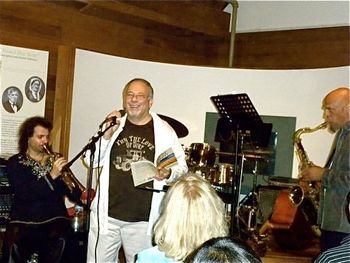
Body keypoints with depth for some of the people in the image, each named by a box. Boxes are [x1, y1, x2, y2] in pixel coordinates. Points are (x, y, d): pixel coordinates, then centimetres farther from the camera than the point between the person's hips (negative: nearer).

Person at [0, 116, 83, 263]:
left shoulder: (55, 161, 17)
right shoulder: (15, 163, 7)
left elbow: (71, 191, 11)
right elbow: (23, 193, -9)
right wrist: (51, 175, -17)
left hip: (54, 218, 2)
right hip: (24, 220, -2)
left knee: (60, 242, -32)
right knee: (14, 246, -33)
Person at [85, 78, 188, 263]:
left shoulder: (164, 131, 2)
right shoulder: (113, 126, 9)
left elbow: (182, 167, 3)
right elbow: (91, 161, 7)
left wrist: (168, 174, -19)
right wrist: (106, 135, -8)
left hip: (143, 220, -2)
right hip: (106, 214, 2)